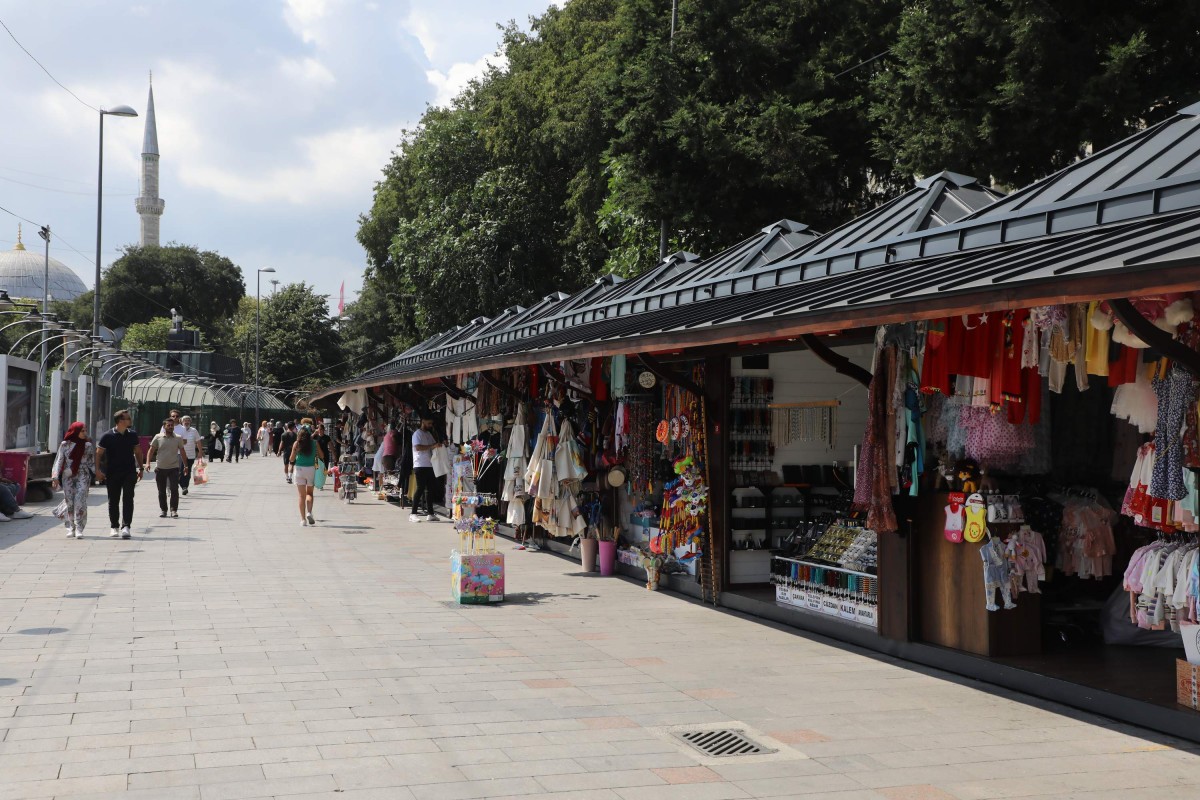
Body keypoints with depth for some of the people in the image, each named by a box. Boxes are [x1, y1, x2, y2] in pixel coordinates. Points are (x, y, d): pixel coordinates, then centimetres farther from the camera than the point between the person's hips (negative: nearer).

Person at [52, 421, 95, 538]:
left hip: (82, 476, -1)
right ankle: (70, 528, 12)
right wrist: (55, 477, -3)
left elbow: (91, 462, 12)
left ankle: (79, 529, -10)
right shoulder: (65, 445, 5)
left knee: (80, 502, -11)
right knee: (69, 502, 2)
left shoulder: (88, 445, 7)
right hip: (67, 476, 1)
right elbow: (59, 461, 4)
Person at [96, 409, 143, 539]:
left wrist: (140, 468, 17)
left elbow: (137, 452, 16)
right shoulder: (107, 436, -7)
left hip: (129, 472, 2)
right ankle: (114, 527, 20)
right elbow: (98, 454, -4)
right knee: (113, 501, 8)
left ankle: (125, 526, -12)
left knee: (128, 499, -9)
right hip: (112, 473, -2)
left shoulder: (132, 434, 5)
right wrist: (98, 470, -12)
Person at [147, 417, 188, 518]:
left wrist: (185, 465, 9)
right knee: (161, 491, 7)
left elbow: (182, 452, 11)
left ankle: (174, 510, -4)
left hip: (173, 468, 0)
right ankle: (163, 510, 17)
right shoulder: (158, 438, 2)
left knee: (174, 489, -10)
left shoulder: (178, 438, 4)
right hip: (160, 468, 1)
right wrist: (148, 463, -9)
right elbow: (151, 450, 4)